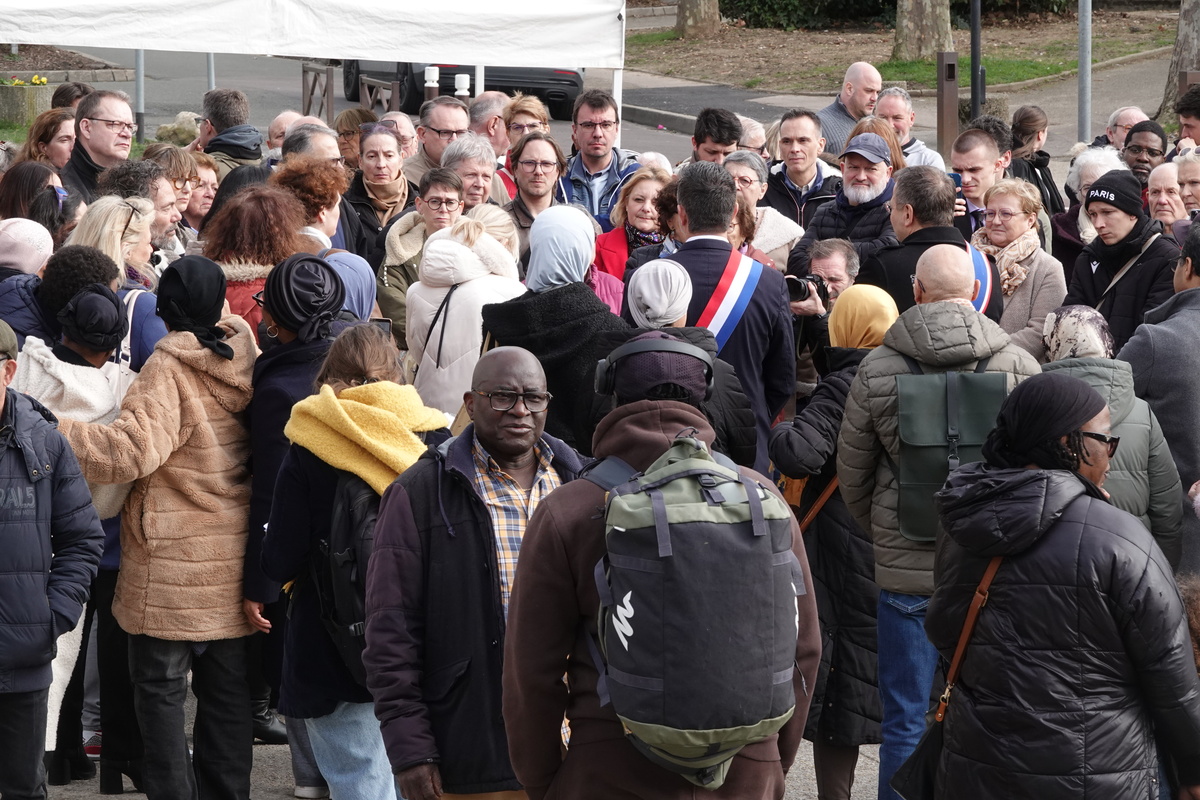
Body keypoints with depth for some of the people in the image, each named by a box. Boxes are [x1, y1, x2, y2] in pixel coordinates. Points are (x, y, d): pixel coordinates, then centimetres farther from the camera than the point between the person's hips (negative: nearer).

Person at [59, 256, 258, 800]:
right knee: (226, 687, 14)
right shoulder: (242, 357, 4)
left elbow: (131, 450, -26)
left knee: (160, 684, 3)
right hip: (233, 560, 7)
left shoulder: (170, 369, -17)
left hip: (174, 564, -7)